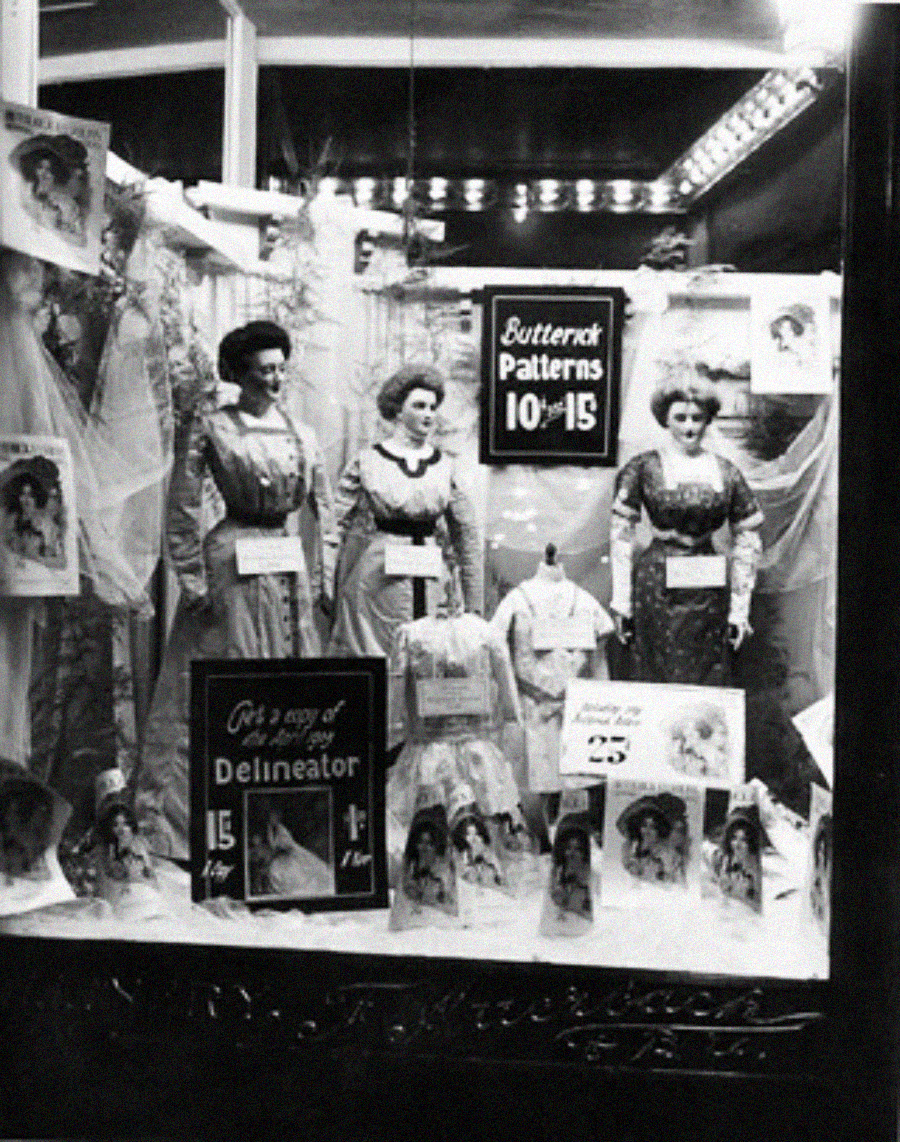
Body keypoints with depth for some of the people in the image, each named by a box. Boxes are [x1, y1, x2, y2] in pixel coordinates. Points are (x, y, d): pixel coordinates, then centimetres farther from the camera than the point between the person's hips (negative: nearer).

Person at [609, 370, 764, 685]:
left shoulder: (726, 473, 4)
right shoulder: (644, 468, -1)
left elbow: (748, 542, 8)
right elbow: (621, 536, 1)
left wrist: (739, 609, 5)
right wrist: (621, 601, -2)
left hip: (709, 593, 2)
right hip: (656, 588, -2)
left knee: (708, 683, 4)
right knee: (655, 680, 2)